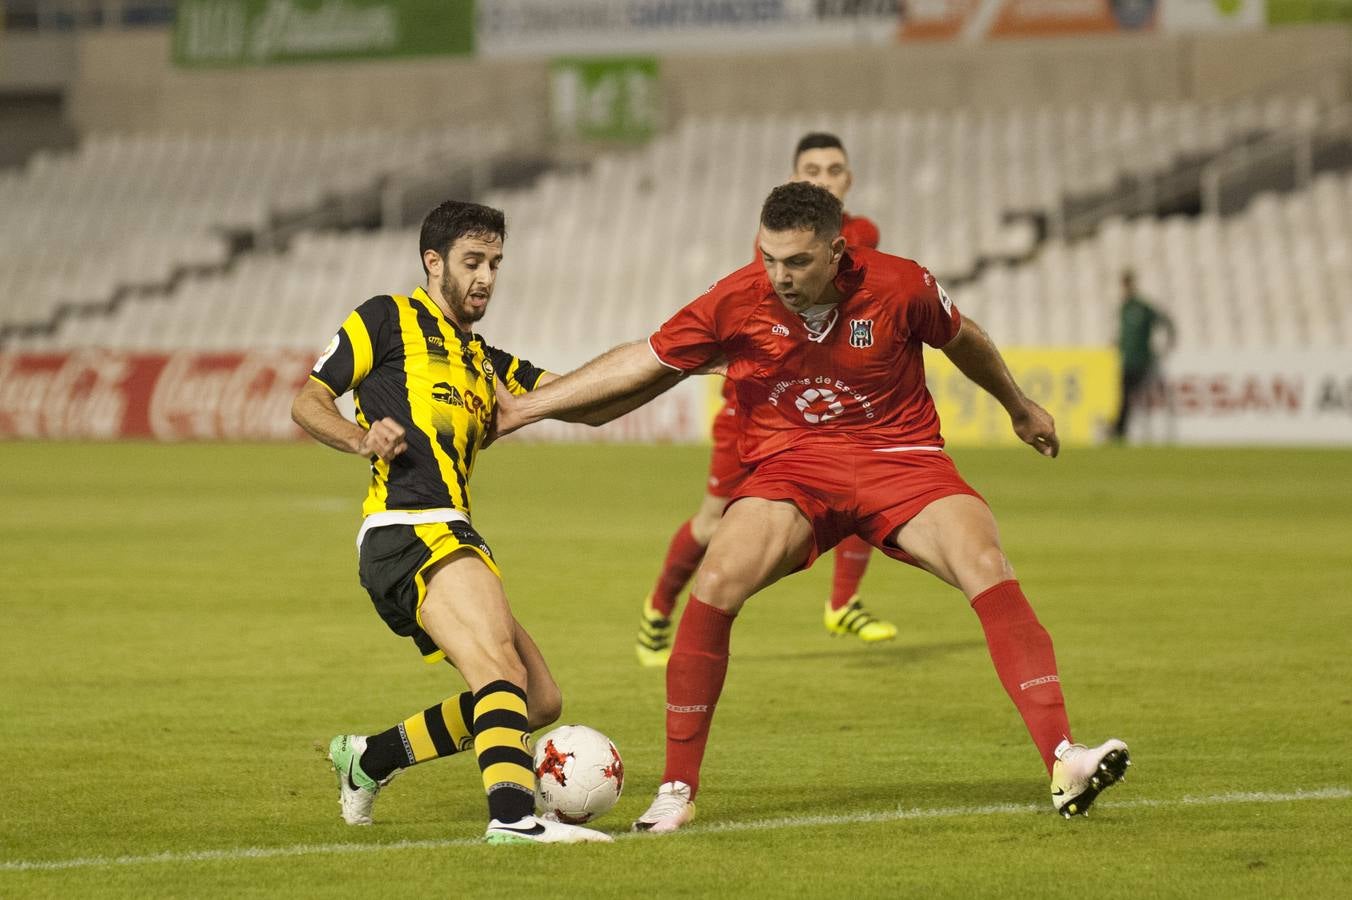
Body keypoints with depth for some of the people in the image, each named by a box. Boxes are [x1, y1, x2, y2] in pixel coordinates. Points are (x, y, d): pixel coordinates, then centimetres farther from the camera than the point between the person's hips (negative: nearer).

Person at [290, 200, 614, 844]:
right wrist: (361, 438, -14)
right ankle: (513, 816, -48)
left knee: (540, 701, 10)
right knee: (500, 667, -28)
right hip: (410, 530, -9)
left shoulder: (486, 364, 30)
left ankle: (368, 760, 20)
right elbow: (307, 403, 6)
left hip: (448, 537, 9)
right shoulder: (390, 320, 9)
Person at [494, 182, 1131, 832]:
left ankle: (1063, 765, -22)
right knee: (715, 583, -23)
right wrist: (522, 408, 1)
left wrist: (1019, 407, 27)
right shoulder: (738, 302, -11)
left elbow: (961, 339, 11)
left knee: (988, 569, -23)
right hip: (791, 466, 0)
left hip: (900, 456, 0)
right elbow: (641, 362, 1)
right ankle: (676, 791, -12)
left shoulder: (899, 286, -12)